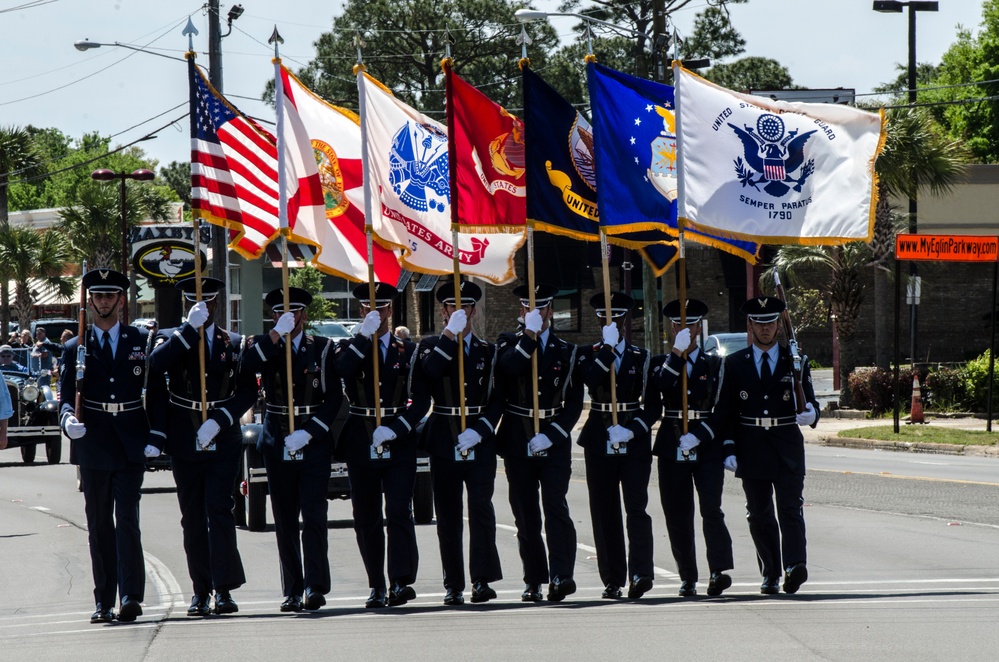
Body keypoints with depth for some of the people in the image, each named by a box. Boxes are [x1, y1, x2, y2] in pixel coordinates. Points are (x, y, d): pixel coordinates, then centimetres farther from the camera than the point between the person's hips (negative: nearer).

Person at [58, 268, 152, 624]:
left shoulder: (141, 342, 10)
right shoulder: (75, 348, 11)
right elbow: (66, 396, 6)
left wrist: (154, 436, -2)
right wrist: (69, 421, -16)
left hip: (131, 445, -1)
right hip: (93, 444, 1)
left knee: (127, 518, -12)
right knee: (99, 525, 4)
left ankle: (131, 595, -16)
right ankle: (104, 602, 8)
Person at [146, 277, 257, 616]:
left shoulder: (234, 344, 7)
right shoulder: (170, 338, 6)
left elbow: (248, 391, -1)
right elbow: (156, 364, -16)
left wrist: (219, 420, -14)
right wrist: (191, 328, -20)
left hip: (223, 442, -1)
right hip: (184, 444, 1)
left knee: (219, 510, -12)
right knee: (193, 518, 4)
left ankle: (224, 588, -12)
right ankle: (201, 591, 9)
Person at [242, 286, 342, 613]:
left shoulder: (321, 348, 5)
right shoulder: (265, 347, 8)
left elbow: (334, 396, 0)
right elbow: (247, 363, -15)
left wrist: (309, 432, -10)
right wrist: (277, 335, -21)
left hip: (315, 442, -2)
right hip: (277, 444, 2)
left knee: (314, 513, -11)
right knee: (284, 520, 3)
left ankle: (315, 586, -14)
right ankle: (292, 591, 6)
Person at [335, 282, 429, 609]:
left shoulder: (408, 350, 8)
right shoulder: (350, 347, 9)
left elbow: (422, 398, 1)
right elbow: (340, 371, -15)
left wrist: (396, 429, -12)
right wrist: (365, 335, -18)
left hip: (399, 444, -1)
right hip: (360, 444, 1)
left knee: (398, 512, -12)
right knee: (367, 518, 4)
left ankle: (401, 582, -18)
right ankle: (377, 587, 10)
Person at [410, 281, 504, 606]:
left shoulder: (489, 351, 11)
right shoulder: (431, 346, 7)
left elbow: (498, 399, 6)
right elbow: (429, 372, -16)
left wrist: (479, 430, -9)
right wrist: (450, 333, -20)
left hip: (480, 443, 0)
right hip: (443, 442, 0)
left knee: (481, 507, -12)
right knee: (448, 516, 2)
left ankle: (482, 579, -14)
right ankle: (454, 585, 6)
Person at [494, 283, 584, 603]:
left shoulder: (567, 351, 9)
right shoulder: (508, 343, 9)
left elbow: (575, 402, 3)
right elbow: (508, 368, -15)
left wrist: (551, 435, -9)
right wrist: (530, 334, -14)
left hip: (554, 441, -1)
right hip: (518, 441, 1)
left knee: (555, 504, -15)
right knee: (526, 515, 3)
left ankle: (561, 575, -23)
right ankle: (534, 580, 8)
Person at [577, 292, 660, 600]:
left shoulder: (642, 357, 9)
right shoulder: (588, 354, 8)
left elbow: (653, 405, 6)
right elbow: (592, 380, -15)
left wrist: (632, 430, -9)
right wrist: (608, 347, -15)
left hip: (635, 443, -1)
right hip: (599, 443, 1)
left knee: (636, 507, -14)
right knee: (605, 513, 2)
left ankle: (640, 573, -24)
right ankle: (613, 580, 7)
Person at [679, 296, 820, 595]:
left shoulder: (795, 362, 7)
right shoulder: (734, 364, 9)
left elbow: (810, 403, 4)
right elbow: (724, 411, 8)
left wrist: (810, 413, -20)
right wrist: (696, 436, -4)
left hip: (787, 447, -2)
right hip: (751, 449, 2)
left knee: (790, 508, -14)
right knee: (759, 515, 4)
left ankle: (794, 566, -27)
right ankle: (770, 574, 11)